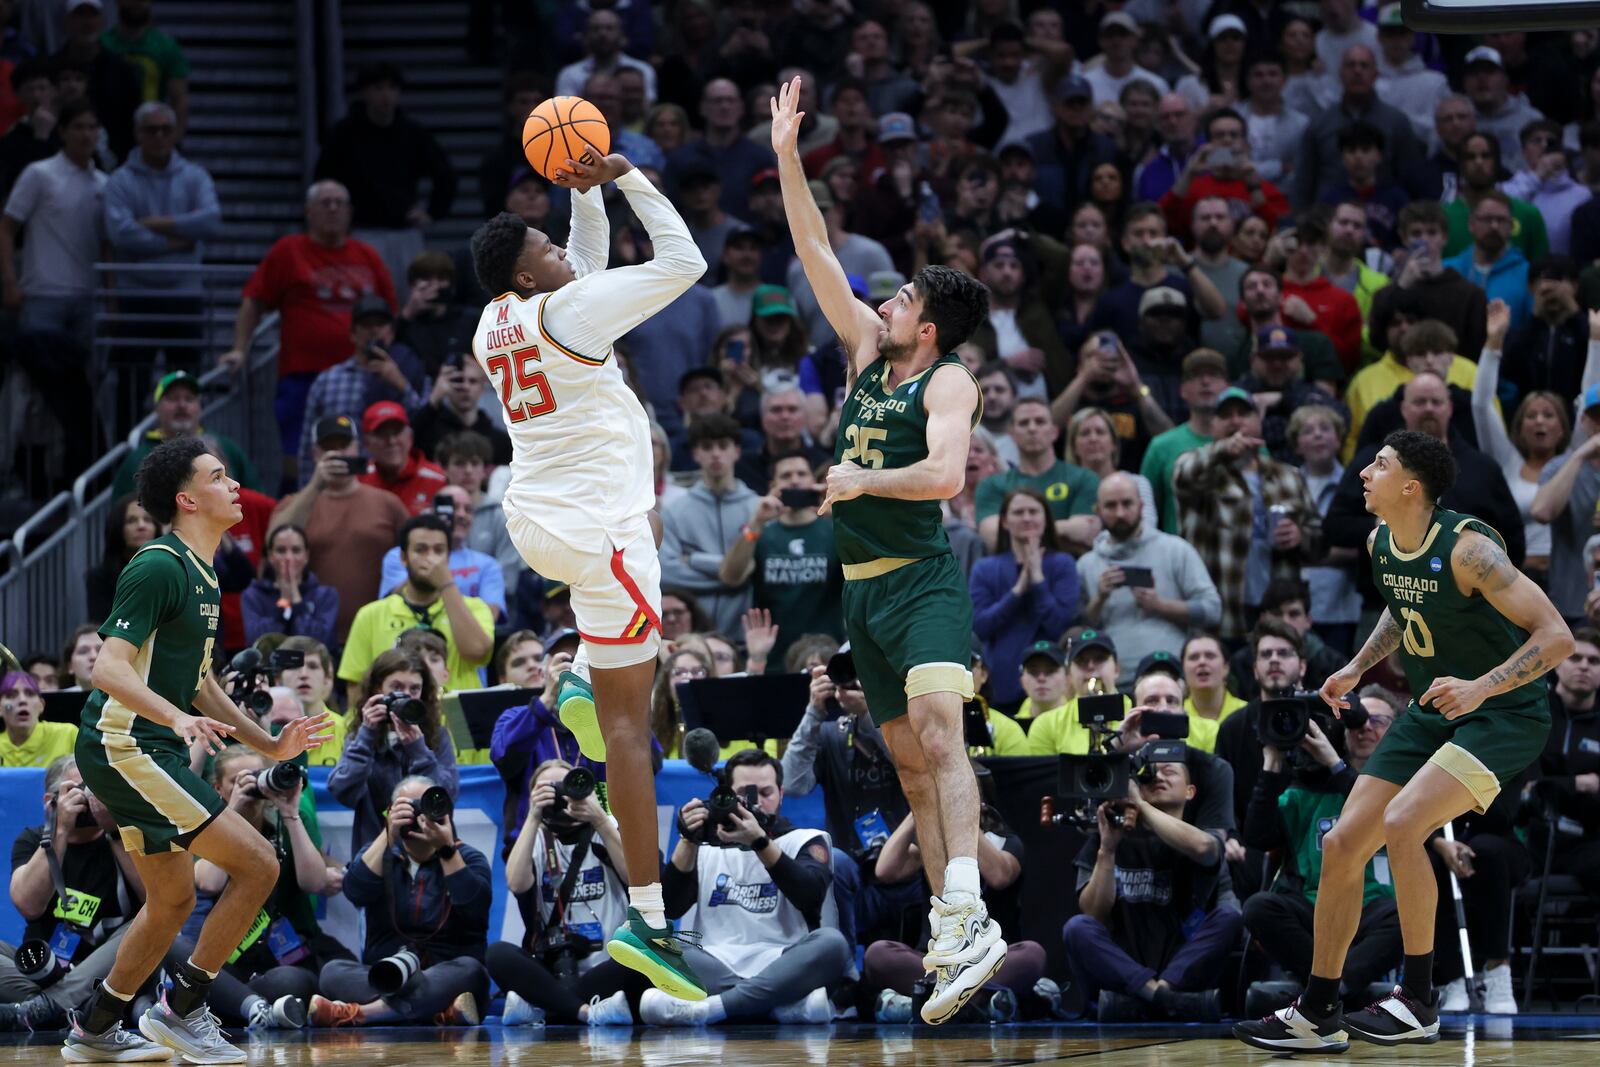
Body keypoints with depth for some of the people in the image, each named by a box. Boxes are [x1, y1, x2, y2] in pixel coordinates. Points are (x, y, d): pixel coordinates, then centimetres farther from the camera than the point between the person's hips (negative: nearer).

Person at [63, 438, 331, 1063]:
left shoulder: (201, 575, 16)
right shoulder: (159, 567, -15)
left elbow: (197, 682, 26)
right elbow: (108, 669, -23)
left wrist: (269, 745, 22)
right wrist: (177, 717, -37)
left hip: (151, 751, 10)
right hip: (125, 747, -10)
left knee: (173, 903, 18)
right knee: (257, 865, -12)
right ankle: (181, 1009, -5)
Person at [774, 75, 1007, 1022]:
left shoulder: (948, 382, -7)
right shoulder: (869, 350, 13)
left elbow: (945, 474, -23)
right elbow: (818, 256, 14)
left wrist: (864, 479, -22)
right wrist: (788, 159, 10)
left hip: (923, 579, -8)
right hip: (864, 583, 8)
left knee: (937, 731, -24)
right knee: (908, 759, 7)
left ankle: (968, 918, -37)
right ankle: (951, 930, 10)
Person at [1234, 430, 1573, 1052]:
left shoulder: (1467, 549, -24)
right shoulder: (1381, 545, 0)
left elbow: (1557, 637, -27)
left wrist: (1481, 687, -37)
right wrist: (1358, 668, 13)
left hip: (1505, 715, -8)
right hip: (1431, 715, 8)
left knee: (1402, 822, -28)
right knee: (1342, 846, 3)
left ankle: (1419, 1002, -16)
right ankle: (1317, 1015, 16)